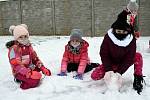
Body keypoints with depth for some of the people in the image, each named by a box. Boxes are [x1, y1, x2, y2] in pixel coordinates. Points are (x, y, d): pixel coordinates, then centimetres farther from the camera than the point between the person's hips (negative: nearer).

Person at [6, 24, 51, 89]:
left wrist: (43, 68, 2)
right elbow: (16, 64, -21)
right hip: (20, 72, -9)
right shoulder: (14, 48, -13)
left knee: (47, 72, -3)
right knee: (35, 79, -33)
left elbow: (35, 58, 14)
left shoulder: (28, 46, 11)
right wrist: (26, 72, -33)